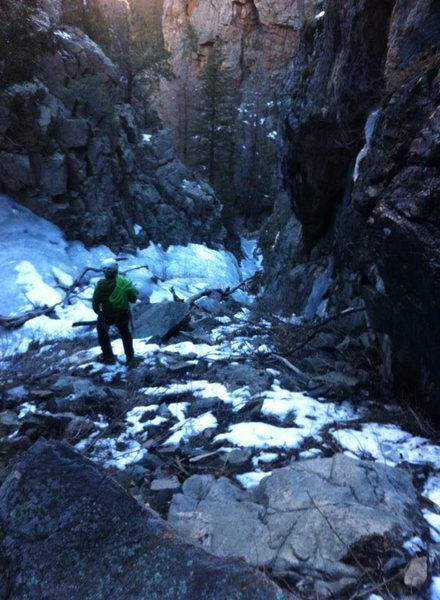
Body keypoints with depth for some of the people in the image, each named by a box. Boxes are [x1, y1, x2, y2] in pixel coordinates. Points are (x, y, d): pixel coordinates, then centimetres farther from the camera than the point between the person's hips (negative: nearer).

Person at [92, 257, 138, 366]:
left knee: (102, 333, 28)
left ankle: (108, 357, 40)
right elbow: (133, 298, -13)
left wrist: (97, 311, 8)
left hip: (107, 315, -2)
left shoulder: (101, 286, -26)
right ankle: (130, 358, 36)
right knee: (125, 334, 27)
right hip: (123, 314, 2)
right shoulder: (124, 282, -23)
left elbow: (95, 303, -14)